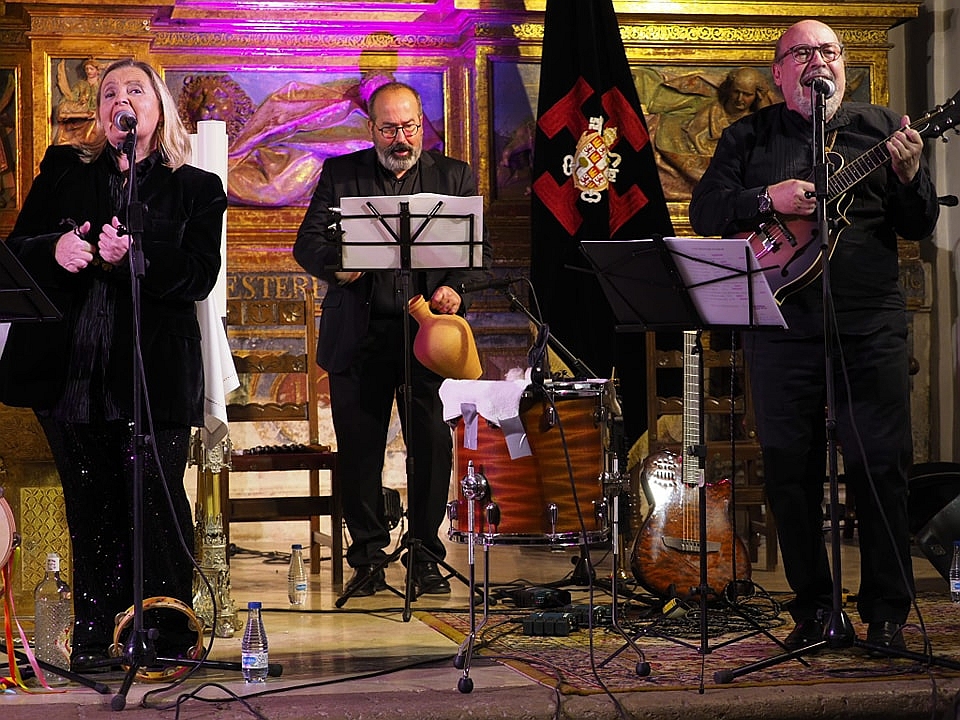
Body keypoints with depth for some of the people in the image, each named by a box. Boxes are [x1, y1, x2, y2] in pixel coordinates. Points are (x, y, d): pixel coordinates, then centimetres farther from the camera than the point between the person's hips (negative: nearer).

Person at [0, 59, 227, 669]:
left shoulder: (196, 189, 8)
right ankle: (95, 636, 15)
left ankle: (166, 635, 5)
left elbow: (199, 276, -4)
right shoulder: (63, 171, 16)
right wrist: (54, 248, -12)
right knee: (91, 504, 8)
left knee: (156, 500, -5)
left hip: (155, 371, -2)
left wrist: (133, 257, -20)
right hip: (69, 365, 3)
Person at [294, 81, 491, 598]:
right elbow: (306, 244, 1)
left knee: (433, 447, -1)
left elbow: (477, 248, 3)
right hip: (359, 336, 0)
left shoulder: (454, 176, 10)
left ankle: (426, 559, 9)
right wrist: (335, 266, -21)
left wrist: (454, 287, -17)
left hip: (428, 328, 0)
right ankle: (368, 560, 12)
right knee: (358, 449, 2)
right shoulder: (340, 174, 8)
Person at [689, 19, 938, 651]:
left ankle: (888, 611, 7)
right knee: (790, 468, 4)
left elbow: (921, 227, 7)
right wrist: (768, 199, -13)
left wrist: (909, 175, -13)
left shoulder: (881, 129, 10)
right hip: (781, 328, 1)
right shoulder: (748, 137, 11)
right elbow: (705, 209, 3)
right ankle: (813, 607, 15)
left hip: (870, 328, -1)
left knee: (881, 465, -3)